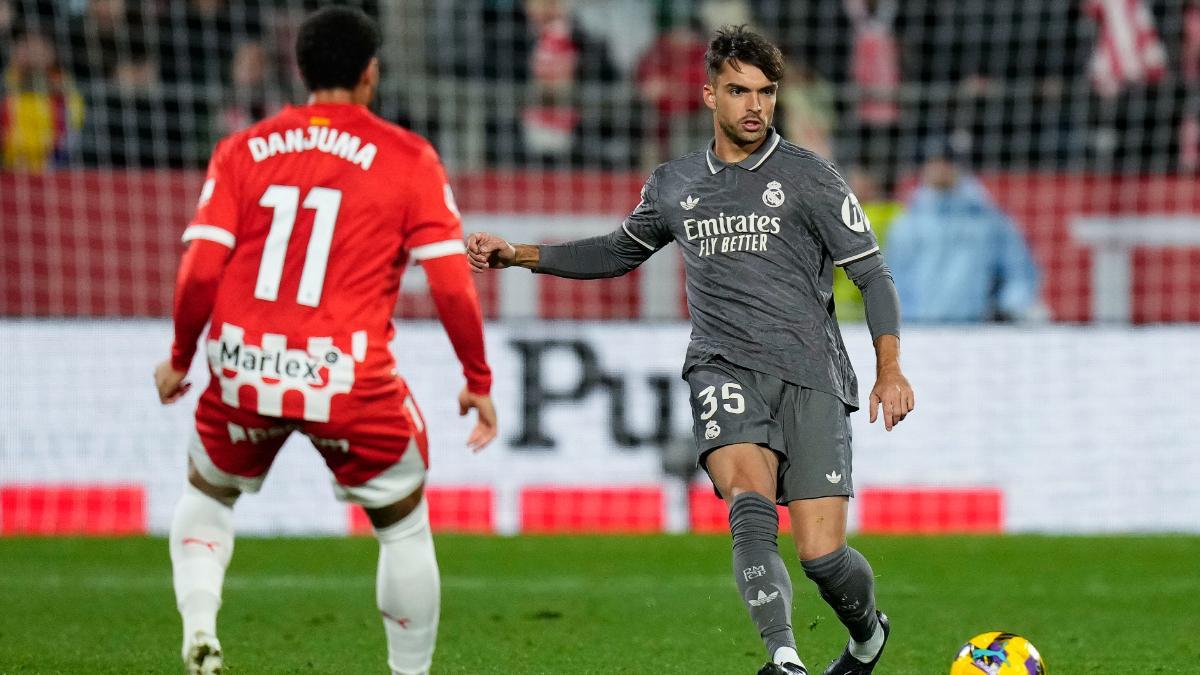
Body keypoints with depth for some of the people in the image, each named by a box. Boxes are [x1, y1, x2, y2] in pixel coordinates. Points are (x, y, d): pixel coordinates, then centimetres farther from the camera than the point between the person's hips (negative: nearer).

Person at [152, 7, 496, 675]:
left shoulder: (242, 150, 6)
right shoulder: (409, 158, 1)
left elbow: (201, 270, 0)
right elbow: (452, 286, -3)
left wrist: (180, 359, 15)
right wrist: (479, 383, 8)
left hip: (244, 372, 2)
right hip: (350, 381, -2)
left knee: (208, 495, 27)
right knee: (405, 526, 17)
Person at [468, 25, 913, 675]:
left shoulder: (809, 177, 3)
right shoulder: (674, 185, 15)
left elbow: (873, 275, 3)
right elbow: (619, 252, 33)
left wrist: (890, 369, -11)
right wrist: (518, 254, 25)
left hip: (809, 376, -2)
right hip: (724, 369, 2)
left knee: (821, 554, -7)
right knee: (750, 507, -27)